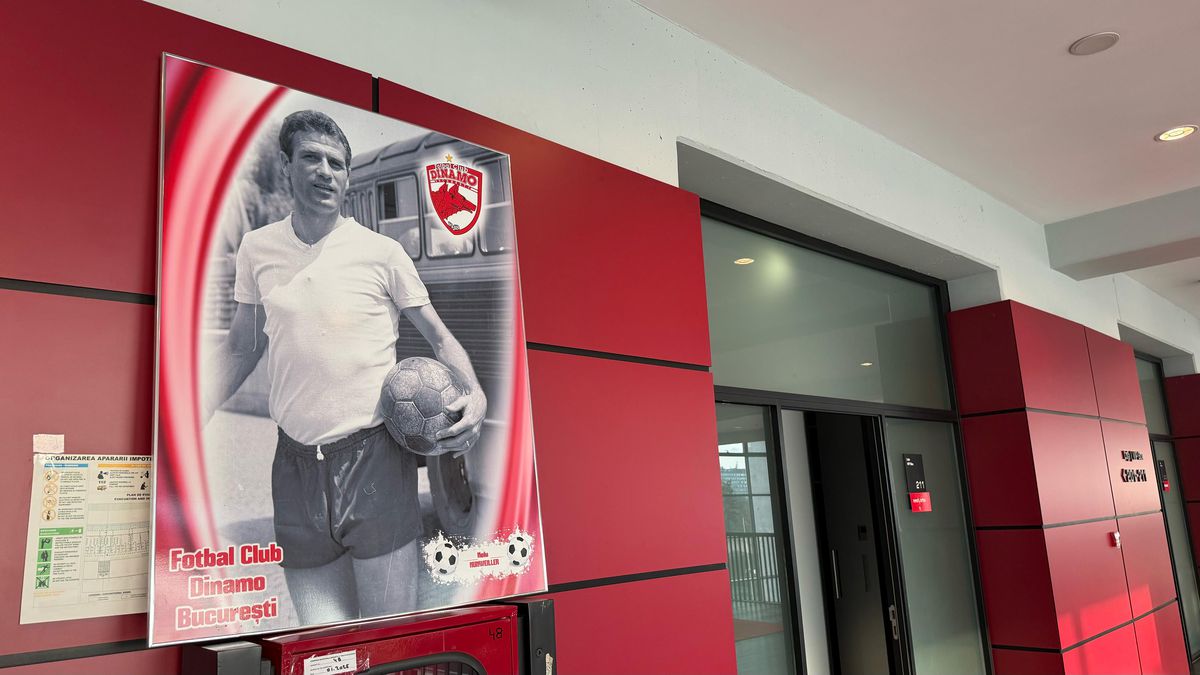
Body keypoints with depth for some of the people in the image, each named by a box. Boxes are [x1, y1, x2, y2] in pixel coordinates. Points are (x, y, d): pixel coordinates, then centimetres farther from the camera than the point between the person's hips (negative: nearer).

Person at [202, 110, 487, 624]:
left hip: (375, 460, -3)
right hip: (295, 465, 3)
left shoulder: (382, 252, -3)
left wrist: (475, 393, -14)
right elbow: (240, 349, 15)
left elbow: (439, 338, 4)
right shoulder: (257, 248, 7)